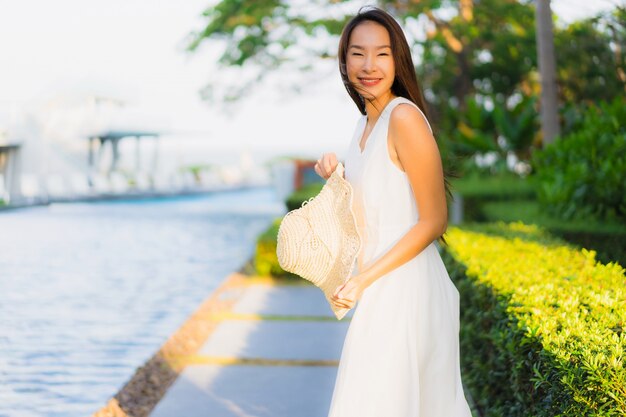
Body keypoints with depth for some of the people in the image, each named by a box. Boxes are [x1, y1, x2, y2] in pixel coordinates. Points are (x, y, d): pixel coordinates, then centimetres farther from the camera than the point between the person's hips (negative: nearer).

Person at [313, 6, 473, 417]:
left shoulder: (404, 117, -17)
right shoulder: (366, 121, 10)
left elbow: (434, 221, -16)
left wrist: (363, 279, -18)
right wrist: (335, 178, 2)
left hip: (405, 287, -8)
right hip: (379, 288, 8)